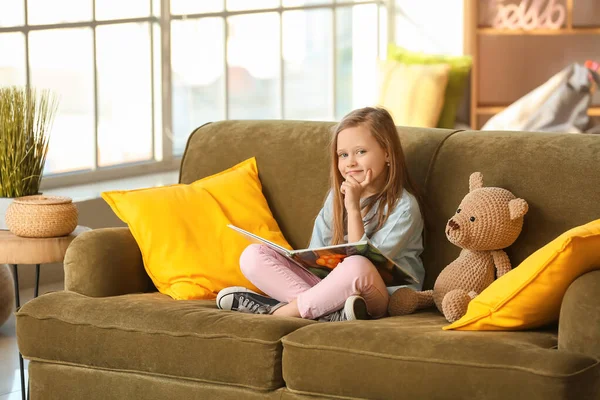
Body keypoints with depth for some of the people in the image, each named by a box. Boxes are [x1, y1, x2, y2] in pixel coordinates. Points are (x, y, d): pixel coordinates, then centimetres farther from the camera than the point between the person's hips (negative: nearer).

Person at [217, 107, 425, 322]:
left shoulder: (403, 206, -8)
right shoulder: (337, 196, 11)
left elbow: (366, 260, -16)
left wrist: (353, 208, -18)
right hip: (331, 287, 6)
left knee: (357, 266, -41)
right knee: (253, 255, -9)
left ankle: (280, 310, -23)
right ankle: (328, 310, -26)